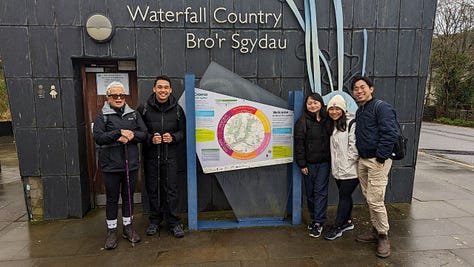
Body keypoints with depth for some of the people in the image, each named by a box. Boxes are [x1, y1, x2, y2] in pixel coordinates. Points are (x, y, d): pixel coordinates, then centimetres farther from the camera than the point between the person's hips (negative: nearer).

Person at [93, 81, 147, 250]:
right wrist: (119, 133, -21)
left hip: (131, 164, 3)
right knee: (112, 198, 8)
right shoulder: (102, 116, 0)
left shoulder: (133, 114, 9)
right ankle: (112, 231, 23)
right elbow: (98, 137, -12)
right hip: (111, 165, -2)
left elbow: (144, 134, 3)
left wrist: (131, 136, -16)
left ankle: (128, 227, 29)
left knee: (128, 196, 13)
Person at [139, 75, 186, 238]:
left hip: (170, 156, 0)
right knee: (152, 189, 10)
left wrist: (173, 138, -11)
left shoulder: (177, 109, 3)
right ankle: (154, 221, 28)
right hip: (151, 156, 0)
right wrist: (150, 139, -15)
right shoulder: (144, 108, -2)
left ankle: (174, 223, 17)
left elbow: (183, 131, 8)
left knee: (171, 189, 4)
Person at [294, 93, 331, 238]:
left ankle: (318, 222, 6)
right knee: (310, 192, 7)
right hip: (309, 163, -1)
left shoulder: (327, 120, 6)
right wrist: (302, 164, -8)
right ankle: (314, 218, 24)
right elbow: (299, 144, -6)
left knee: (320, 191, -1)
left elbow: (331, 141, 9)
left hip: (324, 162, 1)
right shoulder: (302, 122, -3)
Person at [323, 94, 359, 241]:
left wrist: (348, 162, -12)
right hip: (338, 168, 7)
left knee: (344, 196, 1)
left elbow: (354, 146, -18)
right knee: (345, 195, 18)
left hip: (350, 169, -7)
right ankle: (347, 222, 34)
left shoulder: (351, 123, -14)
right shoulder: (332, 125, 11)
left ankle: (337, 227, 12)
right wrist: (334, 164, 11)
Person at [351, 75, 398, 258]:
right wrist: (360, 156, 15)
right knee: (369, 198, 14)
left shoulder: (381, 107, -10)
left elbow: (390, 133, -19)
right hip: (362, 160, 8)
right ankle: (375, 231, 29)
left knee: (375, 200, -7)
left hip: (378, 161, -8)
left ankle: (383, 236, 12)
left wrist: (380, 157, -18)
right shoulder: (359, 111, 16)